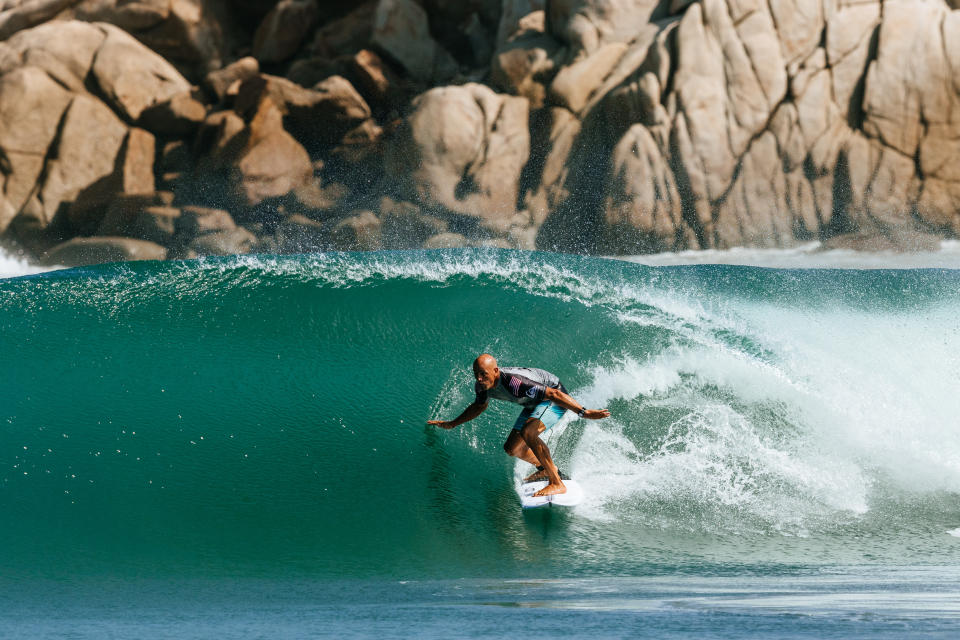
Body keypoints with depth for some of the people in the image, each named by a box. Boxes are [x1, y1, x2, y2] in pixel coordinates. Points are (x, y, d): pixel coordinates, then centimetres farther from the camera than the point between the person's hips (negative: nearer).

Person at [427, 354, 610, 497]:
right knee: (512, 448, 7)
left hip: (554, 398, -9)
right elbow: (479, 406, 13)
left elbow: (553, 394, -40)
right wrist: (452, 424, 17)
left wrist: (583, 412, -43)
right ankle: (545, 469, 33)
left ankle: (557, 483, -28)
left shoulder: (513, 383, -39)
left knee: (527, 432, -33)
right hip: (534, 404, 9)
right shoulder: (482, 386, -13)